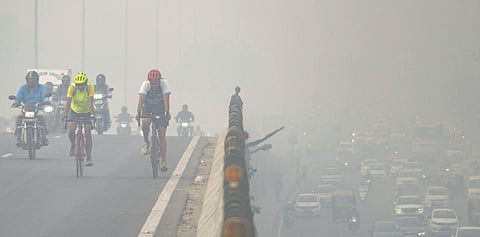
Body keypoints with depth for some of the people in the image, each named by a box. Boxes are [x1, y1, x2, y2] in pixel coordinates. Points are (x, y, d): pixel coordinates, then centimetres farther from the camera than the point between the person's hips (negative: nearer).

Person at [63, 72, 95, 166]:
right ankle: (73, 145, 16)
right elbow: (68, 102, -31)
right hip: (74, 111, 0)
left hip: (86, 112, 0)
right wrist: (65, 114, -44)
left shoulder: (90, 88, -25)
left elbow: (90, 102, -33)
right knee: (71, 132, -18)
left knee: (88, 133, -10)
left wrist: (92, 114, -47)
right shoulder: (72, 88, -24)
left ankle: (89, 157, -7)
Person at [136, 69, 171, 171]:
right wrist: (138, 113, -45)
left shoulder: (164, 83, -24)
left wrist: (167, 112, -43)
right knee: (145, 123, -32)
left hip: (161, 109, 0)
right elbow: (141, 98, -33)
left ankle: (163, 162, -7)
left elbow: (166, 98, -31)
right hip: (148, 108, 0)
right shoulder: (145, 84, -23)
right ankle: (146, 142, -3)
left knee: (162, 134, -9)